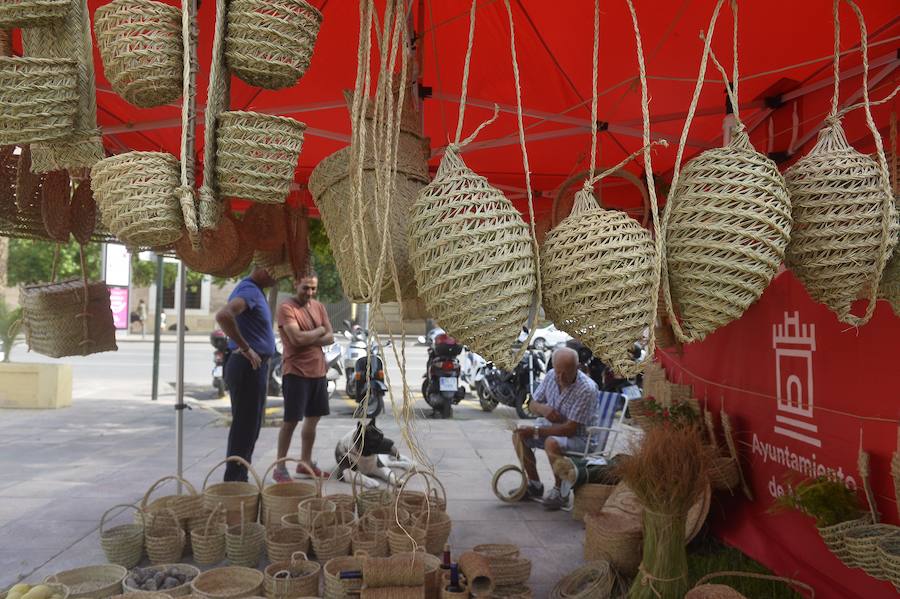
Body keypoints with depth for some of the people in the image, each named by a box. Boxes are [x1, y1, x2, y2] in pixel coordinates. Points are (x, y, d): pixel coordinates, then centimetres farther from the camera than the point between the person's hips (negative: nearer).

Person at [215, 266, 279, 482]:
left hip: (256, 366, 10)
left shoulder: (255, 291, 14)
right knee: (244, 428, -4)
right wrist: (246, 348, -26)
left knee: (250, 427, 16)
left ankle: (240, 481, 26)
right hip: (248, 367, -10)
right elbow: (223, 316, -35)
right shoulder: (249, 290, -17)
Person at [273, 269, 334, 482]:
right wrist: (319, 331, -6)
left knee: (313, 418, 14)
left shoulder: (319, 306, 10)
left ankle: (305, 462, 27)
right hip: (296, 372, -7)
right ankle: (280, 467, 7)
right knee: (291, 420, -3)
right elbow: (297, 338, -22)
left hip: (318, 371, 7)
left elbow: (330, 338, 5)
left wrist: (308, 339, -11)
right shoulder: (286, 308, -11)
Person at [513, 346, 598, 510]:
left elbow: (570, 429, -27)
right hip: (553, 428, 8)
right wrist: (542, 409, -18)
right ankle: (534, 485, 8)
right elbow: (532, 404, 7)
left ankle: (560, 492, -12)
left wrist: (535, 431, -27)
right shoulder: (551, 376, -6)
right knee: (519, 434, -5)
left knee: (552, 443, -35)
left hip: (578, 437, -7)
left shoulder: (587, 389, -26)